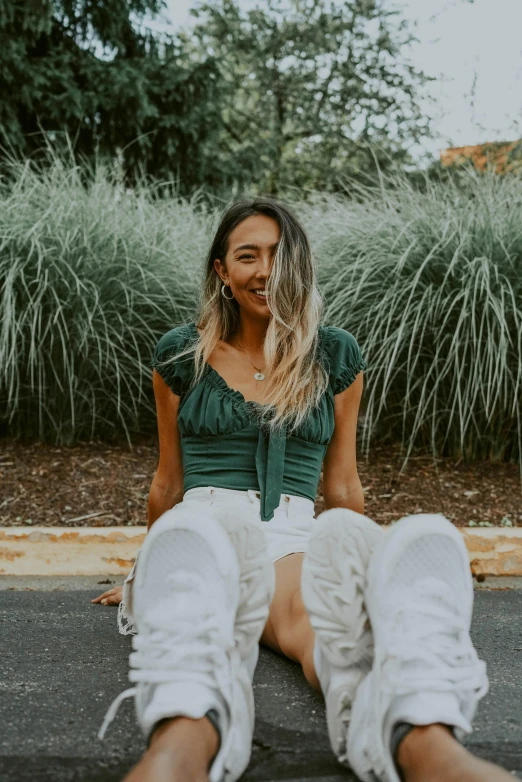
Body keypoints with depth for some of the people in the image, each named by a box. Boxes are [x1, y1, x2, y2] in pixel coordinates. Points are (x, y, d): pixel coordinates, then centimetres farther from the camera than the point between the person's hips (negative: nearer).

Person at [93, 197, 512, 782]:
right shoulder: (181, 355, 12)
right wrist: (147, 573, 29)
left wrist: (358, 573, 27)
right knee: (192, 533, -41)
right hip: (200, 529, 0)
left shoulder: (336, 356, 14)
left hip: (295, 547, 1)